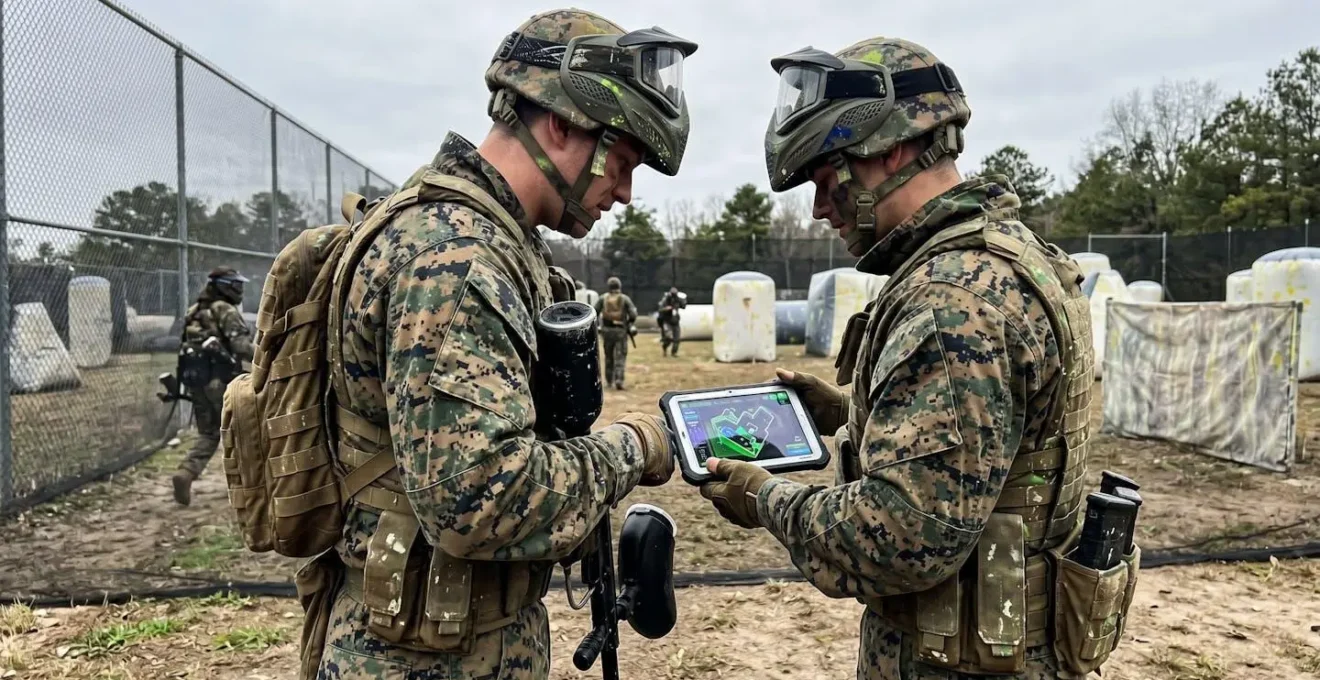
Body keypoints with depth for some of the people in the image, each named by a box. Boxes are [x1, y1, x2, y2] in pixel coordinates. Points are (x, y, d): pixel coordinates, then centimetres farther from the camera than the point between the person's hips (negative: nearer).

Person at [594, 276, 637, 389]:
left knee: (608, 356, 18)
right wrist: (629, 324, 9)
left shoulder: (602, 298, 2)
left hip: (607, 330, 2)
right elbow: (633, 314, -8)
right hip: (621, 331, -2)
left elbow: (595, 312, -2)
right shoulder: (625, 299, -3)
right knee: (620, 357, -1)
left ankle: (609, 380, 26)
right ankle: (618, 380, -16)